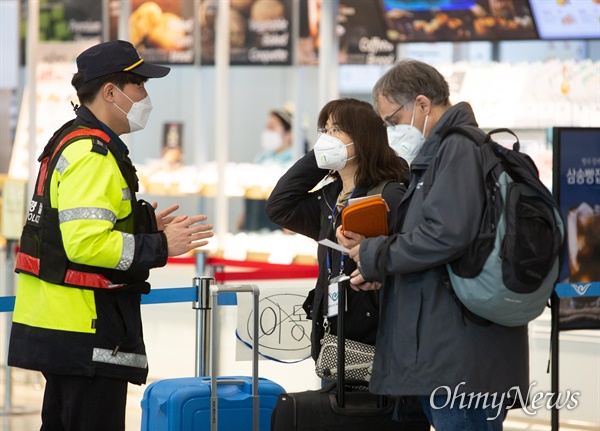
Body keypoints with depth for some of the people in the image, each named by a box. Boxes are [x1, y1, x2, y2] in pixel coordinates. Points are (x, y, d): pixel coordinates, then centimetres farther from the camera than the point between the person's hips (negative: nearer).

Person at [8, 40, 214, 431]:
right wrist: (160, 247, -19)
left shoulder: (73, 142, 16)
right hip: (85, 333, -11)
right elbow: (85, 243, -26)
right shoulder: (91, 154, -18)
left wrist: (143, 223, 13)